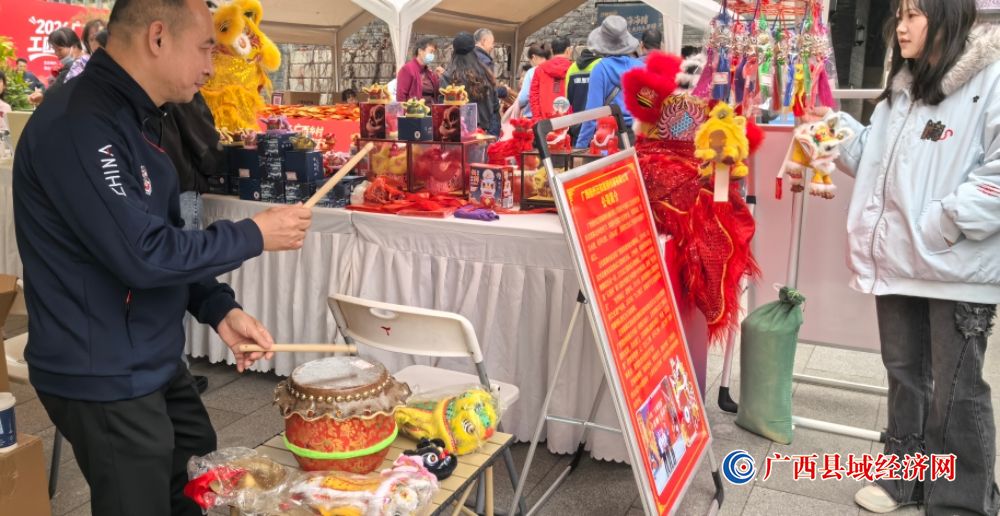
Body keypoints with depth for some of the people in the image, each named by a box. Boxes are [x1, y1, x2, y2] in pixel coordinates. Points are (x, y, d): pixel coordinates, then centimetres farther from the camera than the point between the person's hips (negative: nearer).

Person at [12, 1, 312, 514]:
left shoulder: (135, 118, 9)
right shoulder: (78, 125, -24)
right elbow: (143, 254, -28)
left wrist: (219, 310, 1)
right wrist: (254, 235, -17)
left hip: (157, 364, 9)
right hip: (105, 379, -9)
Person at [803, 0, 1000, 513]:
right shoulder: (903, 88, 14)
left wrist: (948, 222, -22)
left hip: (957, 268, -7)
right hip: (899, 258, 7)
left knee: (956, 389, 4)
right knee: (904, 373, 18)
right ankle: (906, 473, 35)